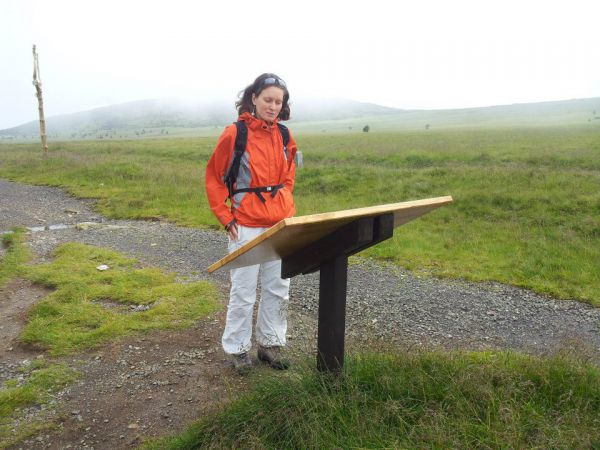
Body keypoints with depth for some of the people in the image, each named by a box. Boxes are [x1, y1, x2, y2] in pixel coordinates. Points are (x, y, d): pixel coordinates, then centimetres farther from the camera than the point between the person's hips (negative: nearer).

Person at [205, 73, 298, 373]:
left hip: (281, 223, 5)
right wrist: (225, 218, -7)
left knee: (278, 289, 12)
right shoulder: (234, 134, -9)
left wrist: (286, 204, 11)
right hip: (247, 225, -5)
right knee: (244, 292, 4)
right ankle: (236, 348, 22)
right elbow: (213, 178, -3)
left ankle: (271, 343, 29)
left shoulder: (284, 135, 6)